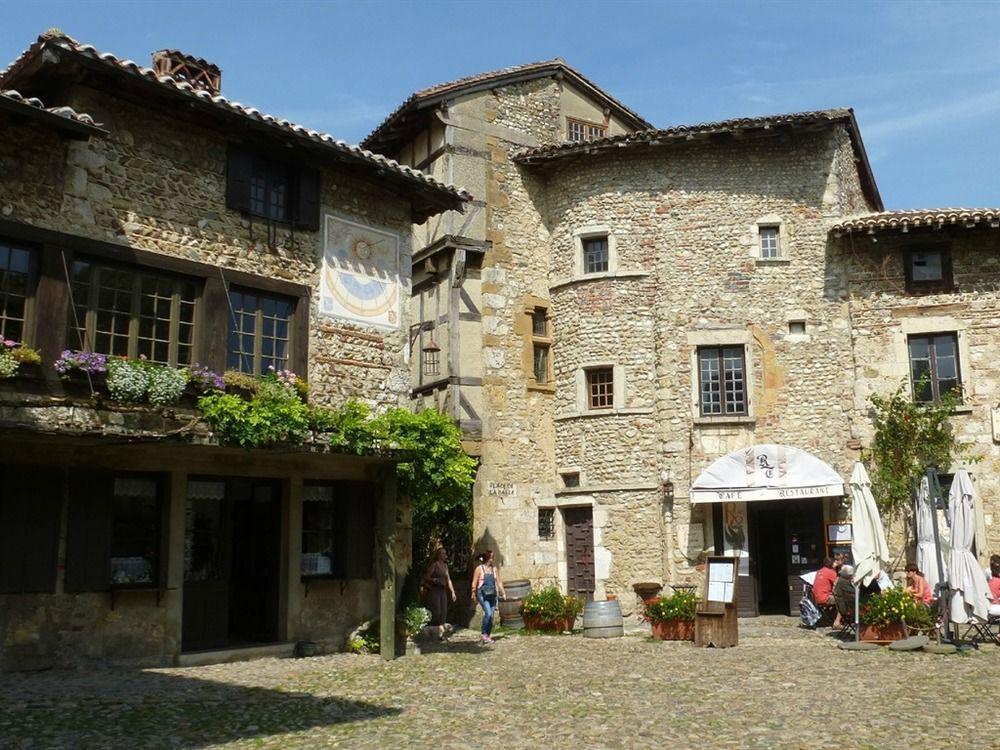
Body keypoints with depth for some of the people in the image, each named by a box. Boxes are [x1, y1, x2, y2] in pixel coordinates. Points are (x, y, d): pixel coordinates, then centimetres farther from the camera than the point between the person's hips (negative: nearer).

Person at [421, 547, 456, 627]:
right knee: (436, 612, -13)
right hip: (434, 590, -7)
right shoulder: (434, 565, -6)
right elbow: (426, 576, -7)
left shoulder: (445, 565, 15)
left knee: (444, 613, 3)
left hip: (442, 591, 7)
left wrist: (452, 592, 13)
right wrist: (433, 580, -26)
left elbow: (448, 579, 17)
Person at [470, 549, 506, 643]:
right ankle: (483, 634, -5)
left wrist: (503, 593, 6)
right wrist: (474, 594, -2)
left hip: (492, 595, 5)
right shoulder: (479, 568, -3)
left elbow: (499, 582, 12)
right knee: (488, 613, -18)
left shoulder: (494, 568, 11)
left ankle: (488, 635, 13)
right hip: (482, 594, -5)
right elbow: (474, 583, -1)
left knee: (491, 615, 2)